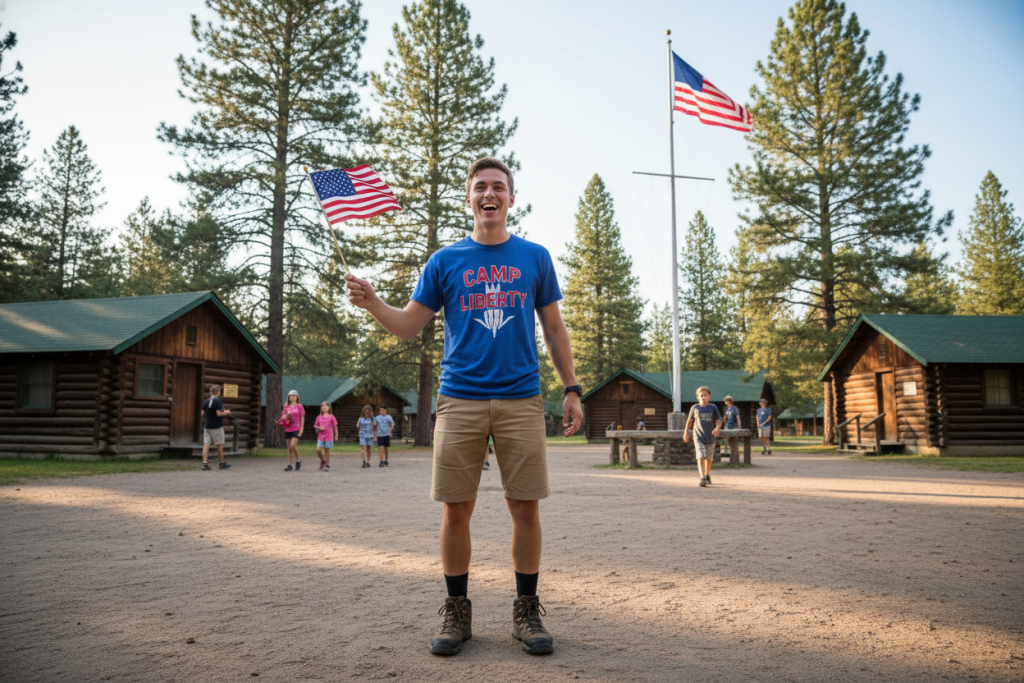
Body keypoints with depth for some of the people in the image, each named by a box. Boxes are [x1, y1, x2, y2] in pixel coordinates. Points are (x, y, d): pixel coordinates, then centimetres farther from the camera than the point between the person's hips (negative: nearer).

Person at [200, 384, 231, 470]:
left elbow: (202, 414, 9)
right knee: (220, 445, 5)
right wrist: (226, 412, -2)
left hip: (207, 426, 6)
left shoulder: (205, 402, 6)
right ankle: (221, 464, 15)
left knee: (206, 444, 1)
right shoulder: (217, 401, -14)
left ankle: (205, 463, -7)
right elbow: (219, 414, -20)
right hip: (216, 427, -5)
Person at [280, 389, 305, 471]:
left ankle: (298, 461, 4)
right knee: (289, 448, 5)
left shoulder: (299, 406, 1)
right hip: (288, 429, 4)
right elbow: (283, 416, 17)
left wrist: (301, 429, -6)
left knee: (293, 445, -17)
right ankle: (289, 465, 8)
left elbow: (302, 418, 0)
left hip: (296, 429, -4)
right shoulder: (286, 406, 11)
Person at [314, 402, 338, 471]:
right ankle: (322, 461, 16)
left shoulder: (331, 416, -1)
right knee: (318, 450, -10)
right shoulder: (319, 417, 4)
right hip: (320, 437, 2)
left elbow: (335, 426, 5)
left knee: (327, 450, 3)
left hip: (329, 437, -2)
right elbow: (315, 426, 11)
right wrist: (319, 428, -10)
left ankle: (327, 465, 13)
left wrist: (336, 435, 6)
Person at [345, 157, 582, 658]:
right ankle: (456, 611, 19)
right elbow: (409, 326, 8)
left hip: (521, 400, 0)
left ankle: (526, 611, 18)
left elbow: (553, 328, 13)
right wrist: (371, 302, -10)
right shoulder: (445, 260, 9)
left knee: (526, 507, 2)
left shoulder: (535, 257, 11)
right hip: (460, 400, 0)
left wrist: (572, 390, 7)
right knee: (456, 509, 3)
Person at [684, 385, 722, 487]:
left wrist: (717, 428, -18)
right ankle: (702, 478, -22)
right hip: (698, 437, -2)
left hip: (710, 436, 2)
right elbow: (689, 420, 14)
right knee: (701, 457, -16)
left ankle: (707, 475, 33)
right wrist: (686, 432, 17)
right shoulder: (694, 408, 2)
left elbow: (718, 420, 3)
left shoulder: (713, 407, 2)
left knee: (709, 458, 12)